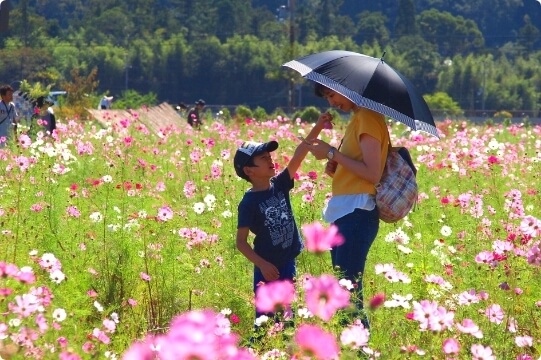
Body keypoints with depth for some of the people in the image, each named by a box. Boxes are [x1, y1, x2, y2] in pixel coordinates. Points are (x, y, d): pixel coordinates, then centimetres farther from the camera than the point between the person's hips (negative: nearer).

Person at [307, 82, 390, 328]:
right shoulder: (357, 118, 20)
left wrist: (333, 154, -12)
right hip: (344, 213, 10)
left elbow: (373, 173, -17)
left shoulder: (368, 117, -9)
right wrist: (335, 168, 3)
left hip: (357, 213, -10)